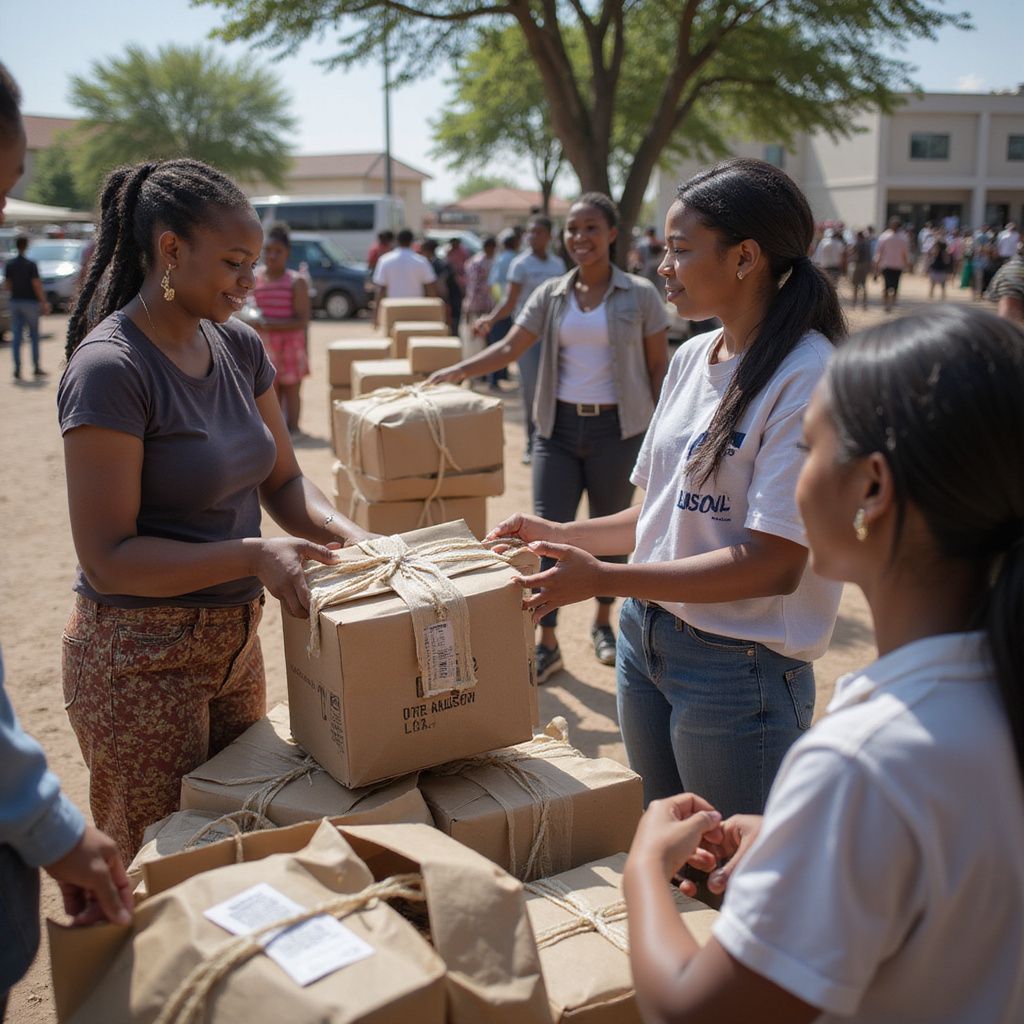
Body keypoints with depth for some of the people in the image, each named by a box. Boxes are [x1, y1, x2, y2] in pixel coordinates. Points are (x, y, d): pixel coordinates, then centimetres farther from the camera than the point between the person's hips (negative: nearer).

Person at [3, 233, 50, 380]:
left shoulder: (9, 265, 2)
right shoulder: (31, 265, -12)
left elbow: (7, 285, 6)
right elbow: (37, 285, -14)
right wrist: (44, 302, -7)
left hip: (15, 302, 4)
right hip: (30, 302, -4)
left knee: (16, 336, 5)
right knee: (34, 335, 7)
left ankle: (17, 369, 0)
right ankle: (36, 367, 10)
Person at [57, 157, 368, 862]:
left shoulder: (240, 347, 3)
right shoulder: (110, 368, -19)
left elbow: (282, 480, 10)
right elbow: (108, 557, -20)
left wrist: (353, 538, -9)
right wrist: (253, 555, -28)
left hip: (236, 642, 7)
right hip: (142, 660, -7)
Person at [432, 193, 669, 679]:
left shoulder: (639, 294, -1)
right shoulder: (550, 295, 6)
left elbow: (658, 368, 1)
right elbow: (510, 348, 1)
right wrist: (460, 369, -14)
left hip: (616, 429, -2)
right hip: (558, 426, 2)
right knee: (549, 533, -3)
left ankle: (603, 623, 33)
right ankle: (547, 644, 6)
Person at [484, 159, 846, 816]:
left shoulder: (808, 376, -19)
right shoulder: (692, 357, 6)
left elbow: (772, 563, -23)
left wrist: (604, 579, -24)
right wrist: (561, 535, 7)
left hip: (739, 668, -7)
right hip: (646, 638, 8)